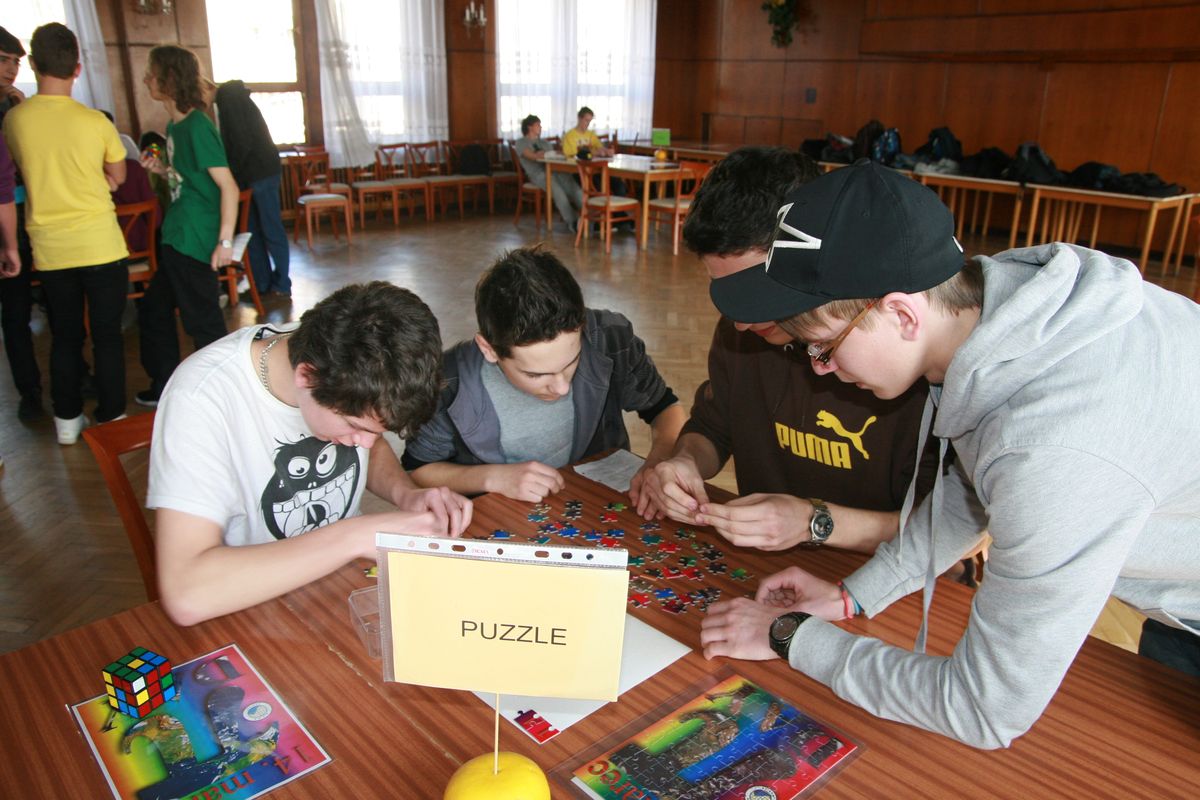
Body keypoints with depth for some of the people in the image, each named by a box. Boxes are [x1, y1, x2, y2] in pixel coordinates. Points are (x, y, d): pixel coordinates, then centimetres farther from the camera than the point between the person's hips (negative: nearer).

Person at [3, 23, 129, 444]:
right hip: (100, 246, -3)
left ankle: (67, 419, 23)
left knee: (64, 336, 14)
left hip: (50, 249, 3)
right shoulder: (95, 122, -9)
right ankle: (111, 418, 13)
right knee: (107, 335, 6)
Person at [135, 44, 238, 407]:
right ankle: (164, 387, 33)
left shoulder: (197, 126, -15)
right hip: (176, 240, 10)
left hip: (195, 241, -10)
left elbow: (228, 187, -19)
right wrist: (162, 169, 3)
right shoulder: (174, 126, 12)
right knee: (154, 309, 20)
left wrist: (225, 241, -22)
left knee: (202, 322, 0)